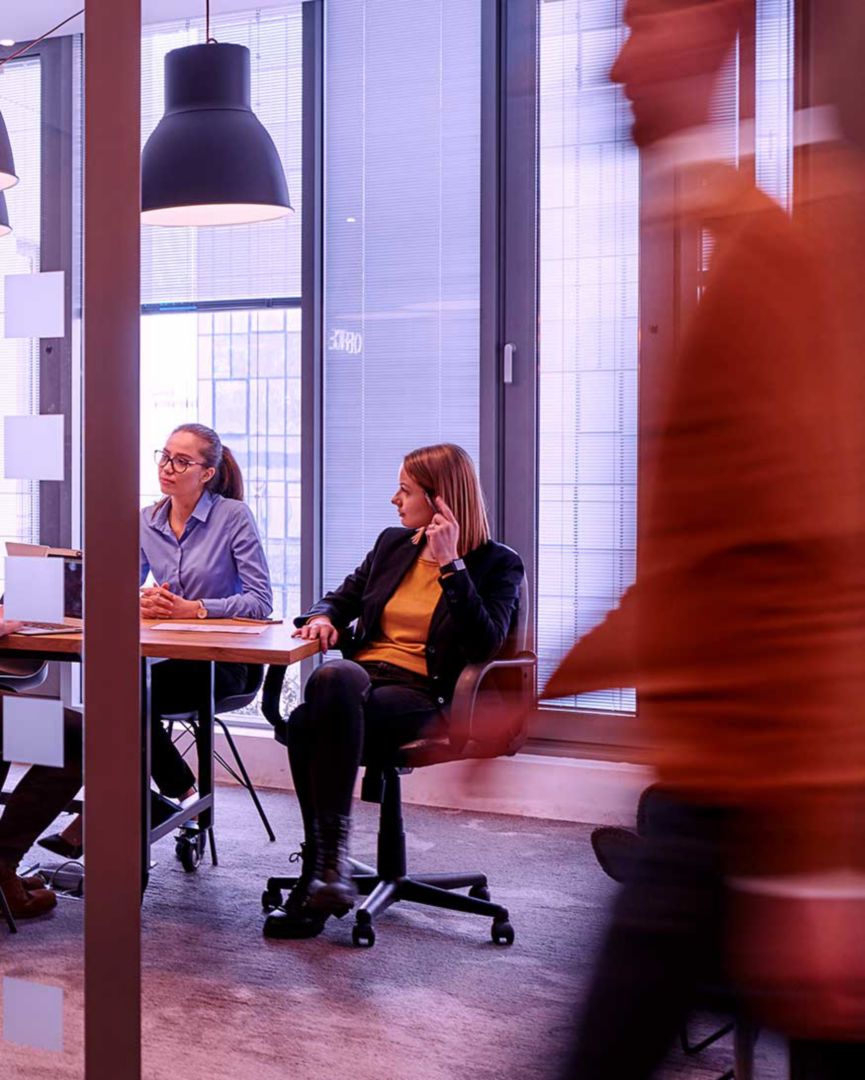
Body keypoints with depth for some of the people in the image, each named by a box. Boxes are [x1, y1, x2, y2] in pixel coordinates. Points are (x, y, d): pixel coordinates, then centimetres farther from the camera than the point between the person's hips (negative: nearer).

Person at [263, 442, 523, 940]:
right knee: (324, 693, -34)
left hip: (423, 694, -5)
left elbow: (486, 642, -9)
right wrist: (323, 617, 7)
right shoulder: (393, 543, 22)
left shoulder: (498, 564, 5)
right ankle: (326, 868, -29)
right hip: (363, 672, 5)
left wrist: (451, 565, -13)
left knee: (309, 723, -35)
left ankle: (326, 862, -30)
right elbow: (343, 597, 31)